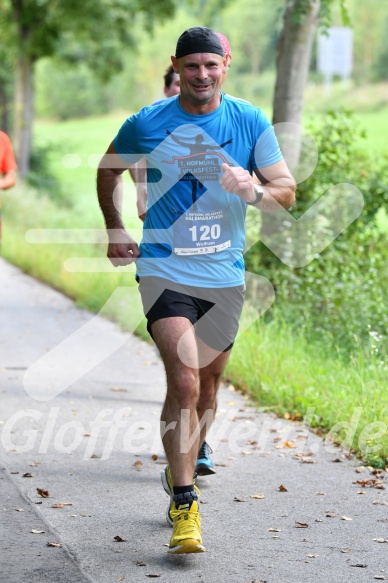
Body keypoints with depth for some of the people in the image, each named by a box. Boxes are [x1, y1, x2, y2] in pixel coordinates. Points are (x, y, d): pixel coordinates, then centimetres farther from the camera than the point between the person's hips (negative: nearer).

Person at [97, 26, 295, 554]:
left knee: (207, 386, 14)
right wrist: (115, 231, 11)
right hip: (164, 269, -3)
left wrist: (253, 189, -20)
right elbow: (108, 170, 15)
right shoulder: (145, 124, -4)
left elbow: (287, 192, 1)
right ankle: (185, 508, -13)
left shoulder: (251, 122, -1)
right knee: (184, 381, -18)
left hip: (225, 274, 3)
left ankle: (181, 475, 37)